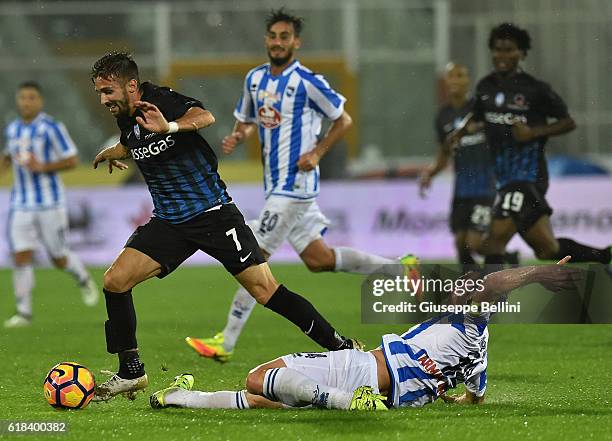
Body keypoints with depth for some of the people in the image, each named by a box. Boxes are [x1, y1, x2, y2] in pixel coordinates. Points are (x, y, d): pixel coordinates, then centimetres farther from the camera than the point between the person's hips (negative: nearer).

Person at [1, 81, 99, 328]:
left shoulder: (51, 128, -9)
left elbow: (72, 160, -9)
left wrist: (42, 167, -19)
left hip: (50, 203, -4)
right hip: (21, 204, 4)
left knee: (59, 259, 6)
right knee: (21, 257, -6)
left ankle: (84, 280, 37)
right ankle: (23, 312, -3)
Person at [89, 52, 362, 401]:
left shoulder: (161, 101, -17)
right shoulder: (126, 119, 5)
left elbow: (205, 116, -38)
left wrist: (170, 126, -56)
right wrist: (109, 154, 50)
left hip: (214, 213, -7)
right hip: (169, 221, 7)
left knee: (266, 291, -10)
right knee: (115, 281, -8)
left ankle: (341, 347, 2)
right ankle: (131, 372, 4)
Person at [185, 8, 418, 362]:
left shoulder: (307, 81, -12)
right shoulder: (255, 79, 10)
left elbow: (343, 121, -4)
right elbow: (247, 120, 23)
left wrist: (317, 153, -15)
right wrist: (237, 137, 1)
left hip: (295, 184, -9)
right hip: (277, 184, 9)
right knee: (318, 260, 13)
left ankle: (226, 343, -6)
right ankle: (399, 267, 24)